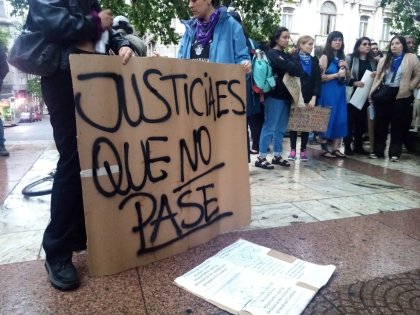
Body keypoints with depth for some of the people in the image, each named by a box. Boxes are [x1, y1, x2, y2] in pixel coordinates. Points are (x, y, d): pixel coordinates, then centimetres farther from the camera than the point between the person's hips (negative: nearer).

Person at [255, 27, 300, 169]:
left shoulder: (286, 55, 21)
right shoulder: (272, 54, -4)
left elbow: (293, 68, 10)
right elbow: (290, 68, -15)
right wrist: (302, 74, -4)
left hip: (285, 95, 8)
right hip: (274, 96, -8)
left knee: (281, 128, 10)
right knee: (270, 127, -6)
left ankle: (277, 156, 18)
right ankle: (261, 157, 0)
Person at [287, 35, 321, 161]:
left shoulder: (314, 60, 10)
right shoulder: (293, 59, -1)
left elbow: (317, 80, 4)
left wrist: (314, 98, -8)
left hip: (310, 98, 3)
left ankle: (303, 150, 13)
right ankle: (293, 150, 10)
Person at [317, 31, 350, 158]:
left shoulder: (342, 58, 14)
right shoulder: (325, 57, -5)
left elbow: (348, 77, 18)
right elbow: (320, 77, -14)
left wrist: (346, 67, 0)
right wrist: (337, 74, -16)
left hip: (340, 92, 7)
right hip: (328, 92, -7)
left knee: (340, 119, 4)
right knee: (327, 118, -3)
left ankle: (335, 148, 11)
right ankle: (324, 148, 7)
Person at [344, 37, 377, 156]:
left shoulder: (372, 60, 15)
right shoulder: (350, 58, 0)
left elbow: (374, 76, 21)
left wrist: (376, 75, -2)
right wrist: (354, 83, -21)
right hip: (352, 93, -5)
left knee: (362, 120, 7)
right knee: (350, 120, -3)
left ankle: (358, 146, 15)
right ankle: (347, 146, 4)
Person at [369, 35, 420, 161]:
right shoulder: (384, 60, 14)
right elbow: (378, 77, 11)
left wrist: (409, 87, -8)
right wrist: (372, 92, 4)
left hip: (401, 96, -3)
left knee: (398, 125, 3)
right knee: (380, 123, 4)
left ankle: (394, 153, 10)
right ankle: (378, 150, 12)